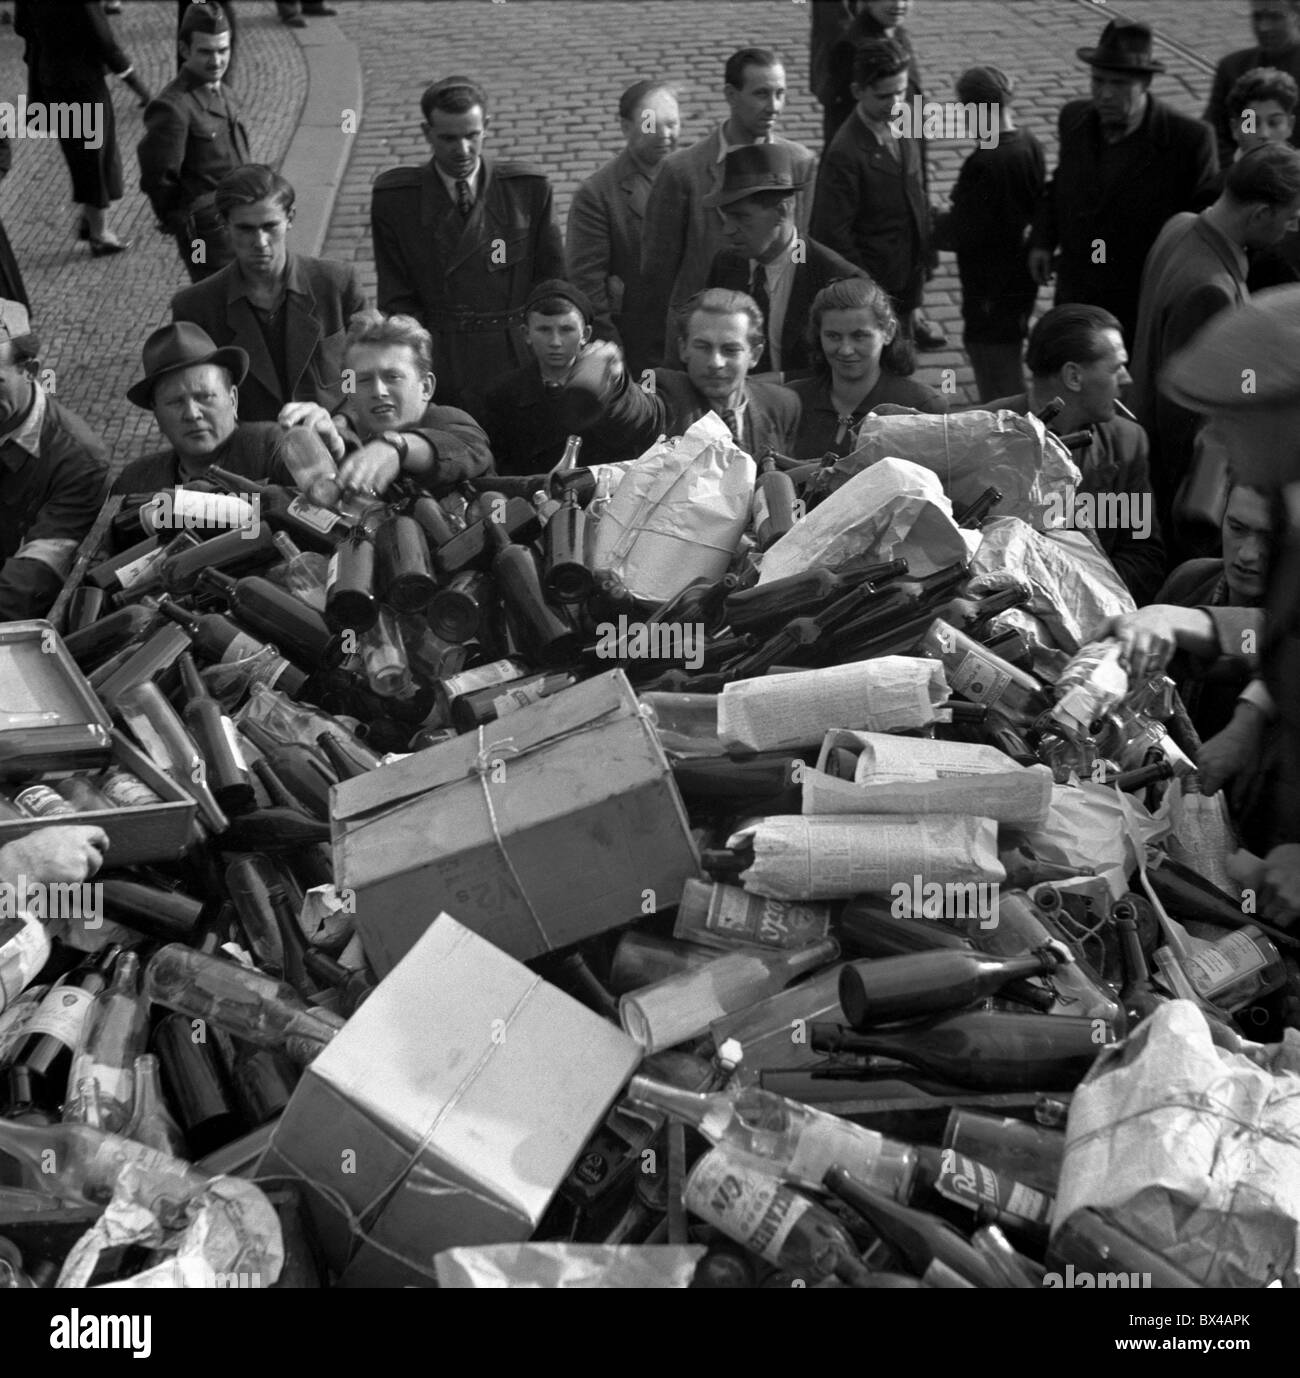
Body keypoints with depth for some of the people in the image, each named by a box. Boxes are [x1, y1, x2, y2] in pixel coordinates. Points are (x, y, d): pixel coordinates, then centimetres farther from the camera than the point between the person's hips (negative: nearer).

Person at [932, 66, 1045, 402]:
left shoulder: (983, 164, -26)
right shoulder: (1030, 146, -1)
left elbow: (962, 232, -21)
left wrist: (933, 226, -4)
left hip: (990, 288, -9)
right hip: (1022, 276, 9)